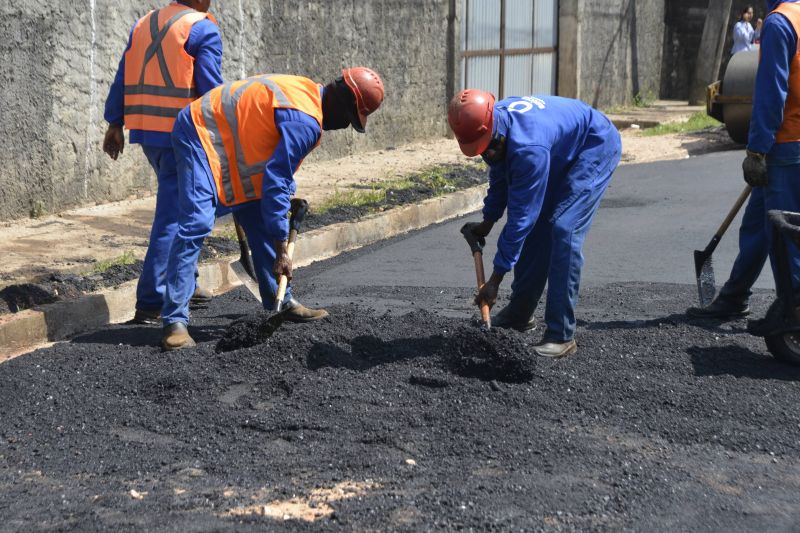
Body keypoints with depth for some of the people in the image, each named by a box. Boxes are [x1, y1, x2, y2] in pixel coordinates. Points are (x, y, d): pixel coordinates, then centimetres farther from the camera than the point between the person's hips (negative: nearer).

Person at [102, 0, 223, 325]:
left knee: (181, 204, 21)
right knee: (173, 216, -4)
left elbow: (122, 80, 14)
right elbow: (211, 91, -11)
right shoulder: (204, 30, -6)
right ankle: (150, 303, -5)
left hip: (145, 130, 8)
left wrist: (115, 124, 16)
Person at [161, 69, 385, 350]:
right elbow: (275, 181, -27)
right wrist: (281, 250, -24)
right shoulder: (306, 121, -25)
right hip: (199, 135, -11)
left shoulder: (305, 92, 7)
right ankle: (174, 321, -19)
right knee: (196, 225, -20)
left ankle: (280, 302, 19)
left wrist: (288, 198, 19)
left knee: (259, 223, 10)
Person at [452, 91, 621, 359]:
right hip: (562, 153, 9)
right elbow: (500, 177, 9)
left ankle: (561, 336, -18)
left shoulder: (528, 148, -40)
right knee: (533, 228, 6)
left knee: (563, 230, -22)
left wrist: (495, 279, -29)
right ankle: (520, 313, 22)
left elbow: (520, 216, -34)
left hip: (596, 148, -9)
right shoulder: (493, 124, -14)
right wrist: (487, 222, 8)